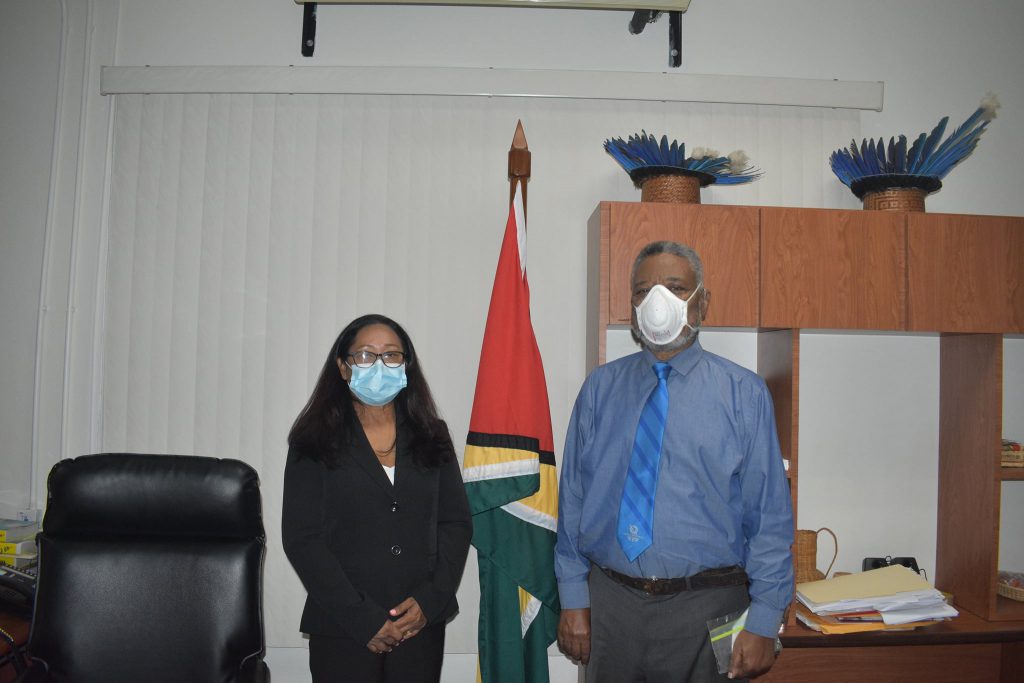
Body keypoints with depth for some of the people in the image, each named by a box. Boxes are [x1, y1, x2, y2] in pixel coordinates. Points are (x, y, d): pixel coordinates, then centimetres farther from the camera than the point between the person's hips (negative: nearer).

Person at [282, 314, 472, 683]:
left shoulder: (431, 438, 7)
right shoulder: (314, 445, -1)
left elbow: (457, 523, 5)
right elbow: (301, 539, -7)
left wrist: (430, 600, -7)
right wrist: (362, 619, -12)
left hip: (421, 625, 2)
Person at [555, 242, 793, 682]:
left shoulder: (743, 393, -3)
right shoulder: (600, 388, 3)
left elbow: (770, 516, -4)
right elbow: (573, 498, 4)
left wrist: (764, 623, -7)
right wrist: (574, 599, 2)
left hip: (705, 611, -1)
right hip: (610, 601, 2)